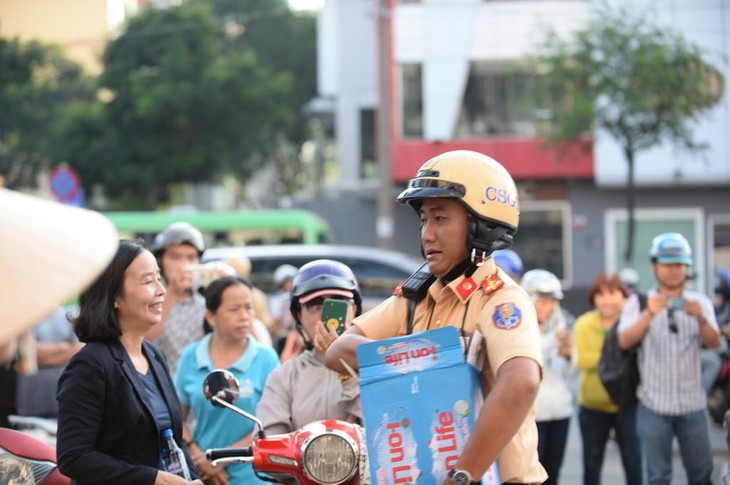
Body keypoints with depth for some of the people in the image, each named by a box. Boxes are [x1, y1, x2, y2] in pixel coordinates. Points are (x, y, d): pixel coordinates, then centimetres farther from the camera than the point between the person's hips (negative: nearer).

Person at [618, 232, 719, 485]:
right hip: (654, 405, -1)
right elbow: (625, 341, -11)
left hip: (693, 404, 1)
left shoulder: (700, 302, 7)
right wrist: (649, 314, -27)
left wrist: (701, 319, -28)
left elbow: (713, 342, -8)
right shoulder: (639, 302, 3)